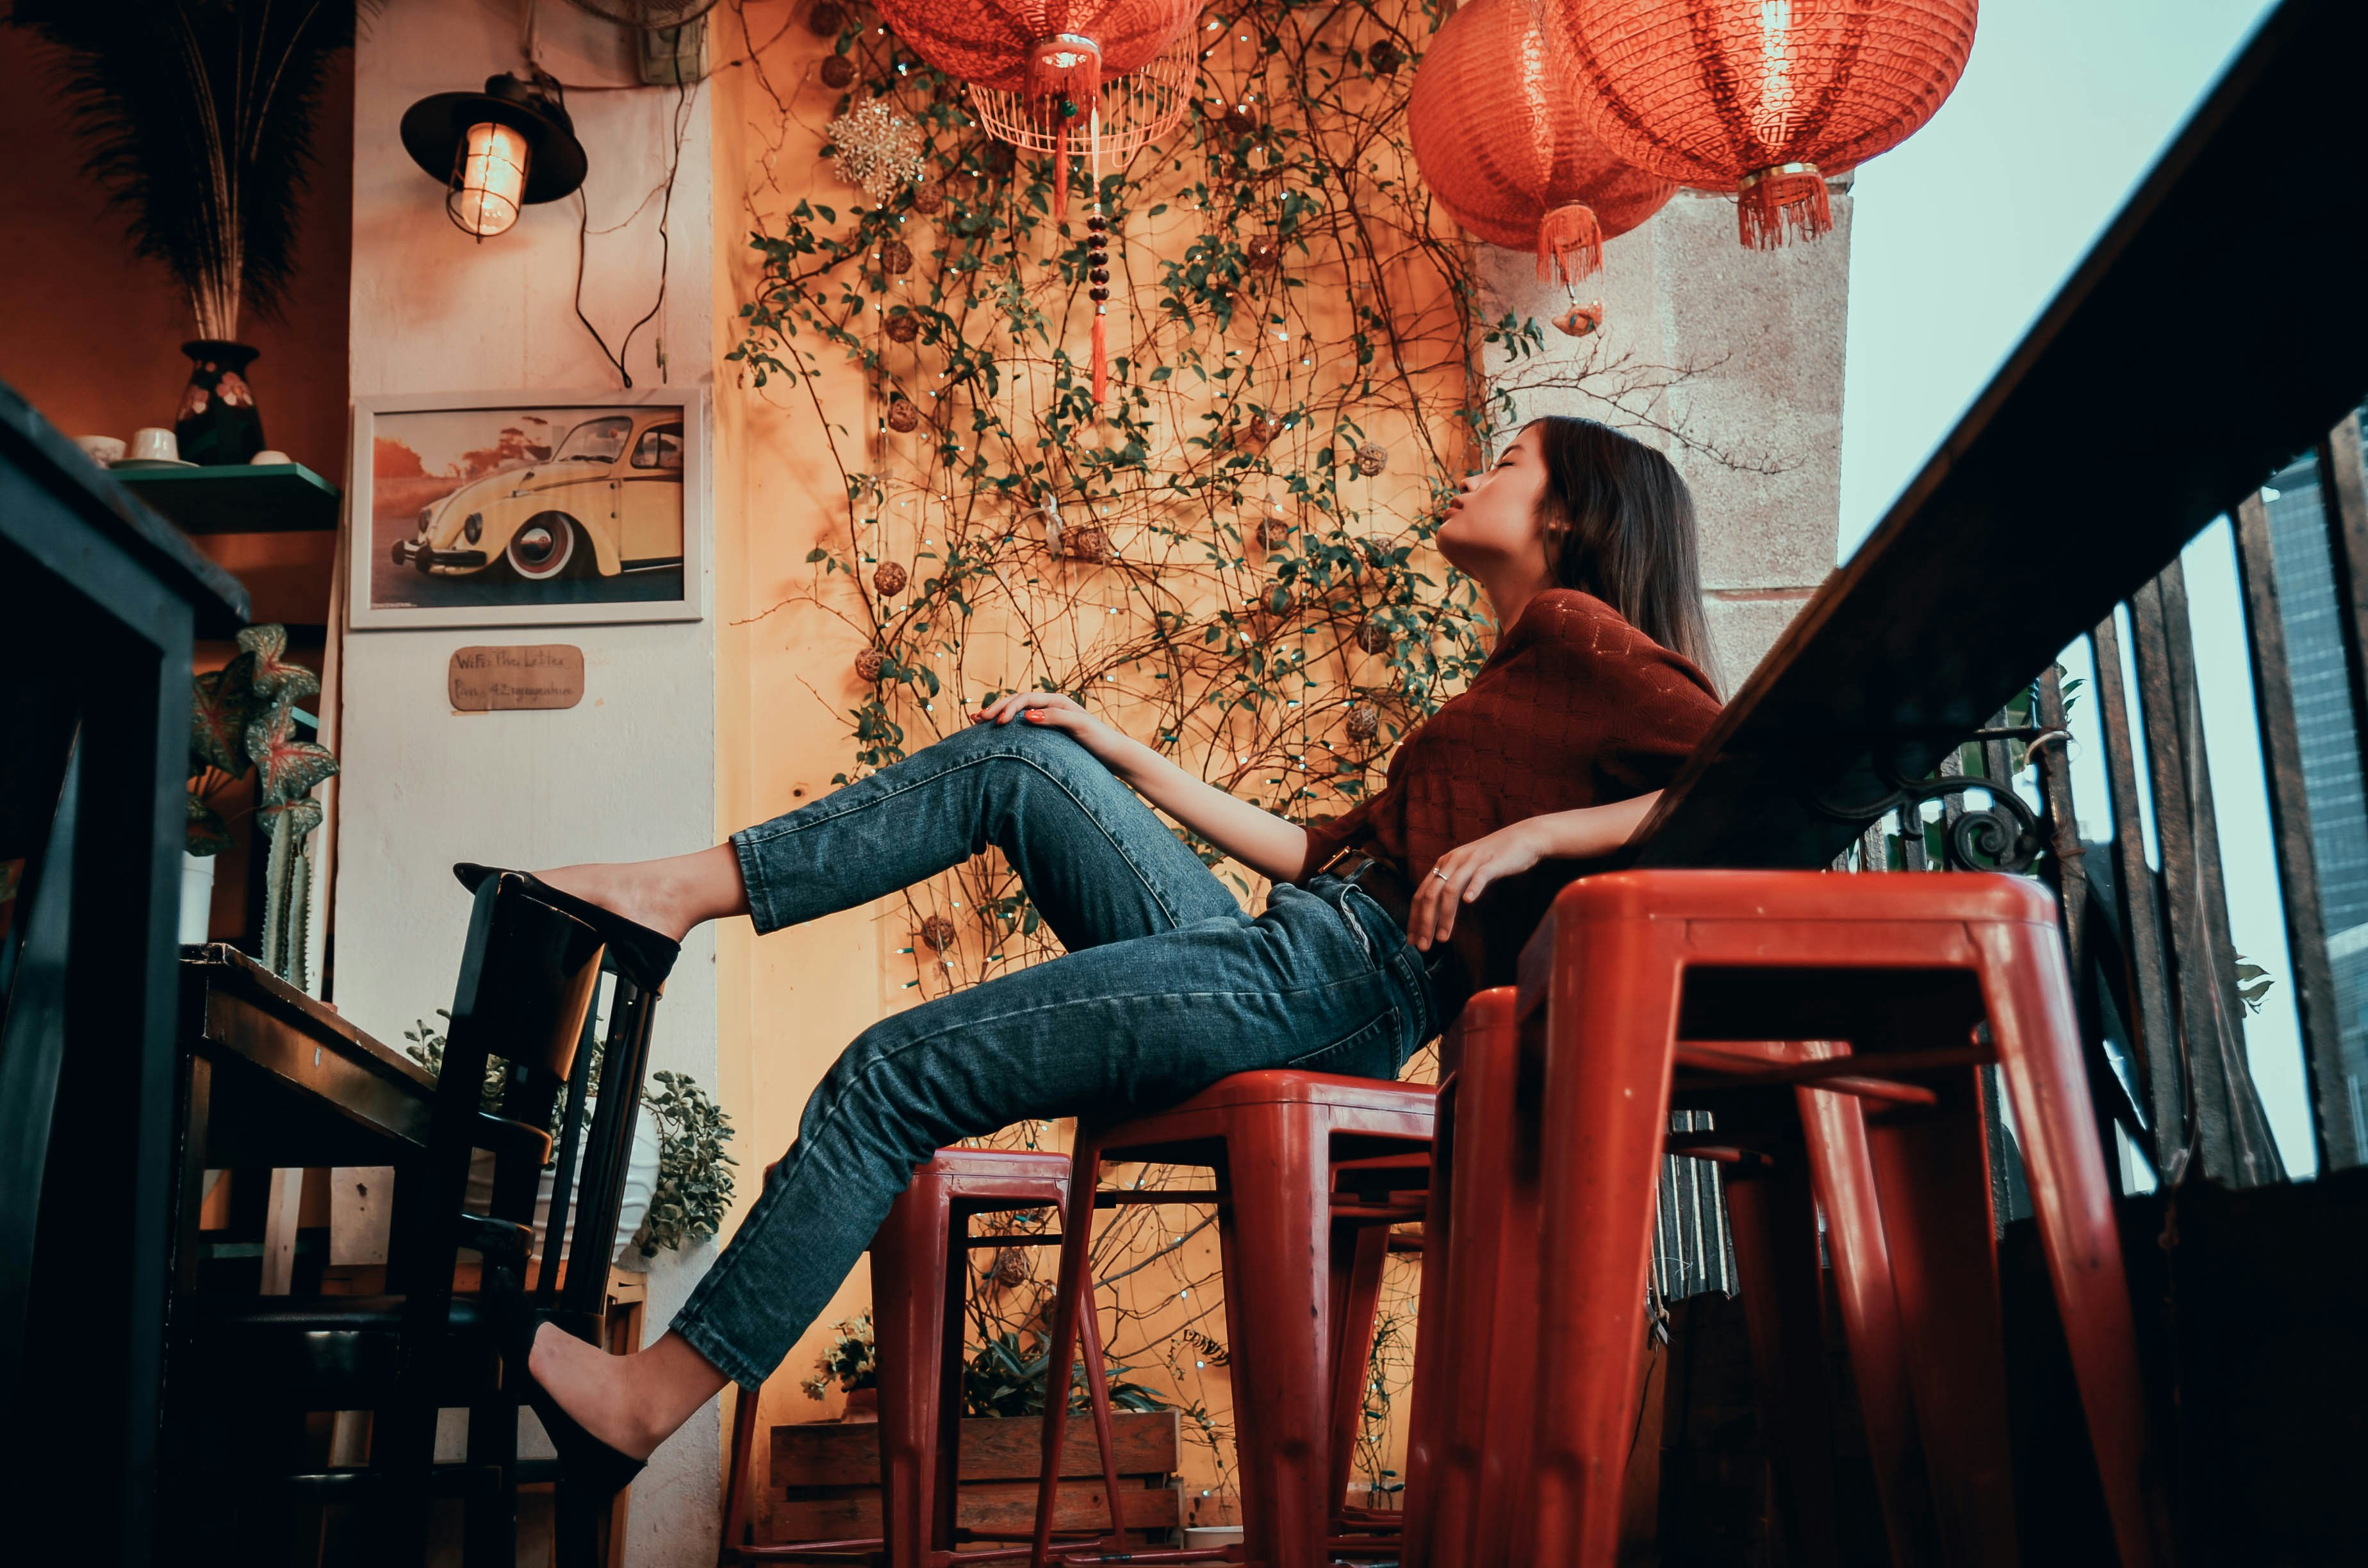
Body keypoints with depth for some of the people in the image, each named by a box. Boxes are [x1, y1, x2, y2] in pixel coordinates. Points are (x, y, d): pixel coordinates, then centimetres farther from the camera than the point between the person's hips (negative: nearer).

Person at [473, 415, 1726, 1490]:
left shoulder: (1574, 629, 0)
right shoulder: (1523, 677, 29)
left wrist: (1536, 835, -19)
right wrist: (1124, 757, 25)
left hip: (1337, 978, -9)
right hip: (1289, 947, 9)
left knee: (893, 1075, -10)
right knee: (1021, 758, 8)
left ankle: (652, 1401, -2)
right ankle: (676, 894, 3)